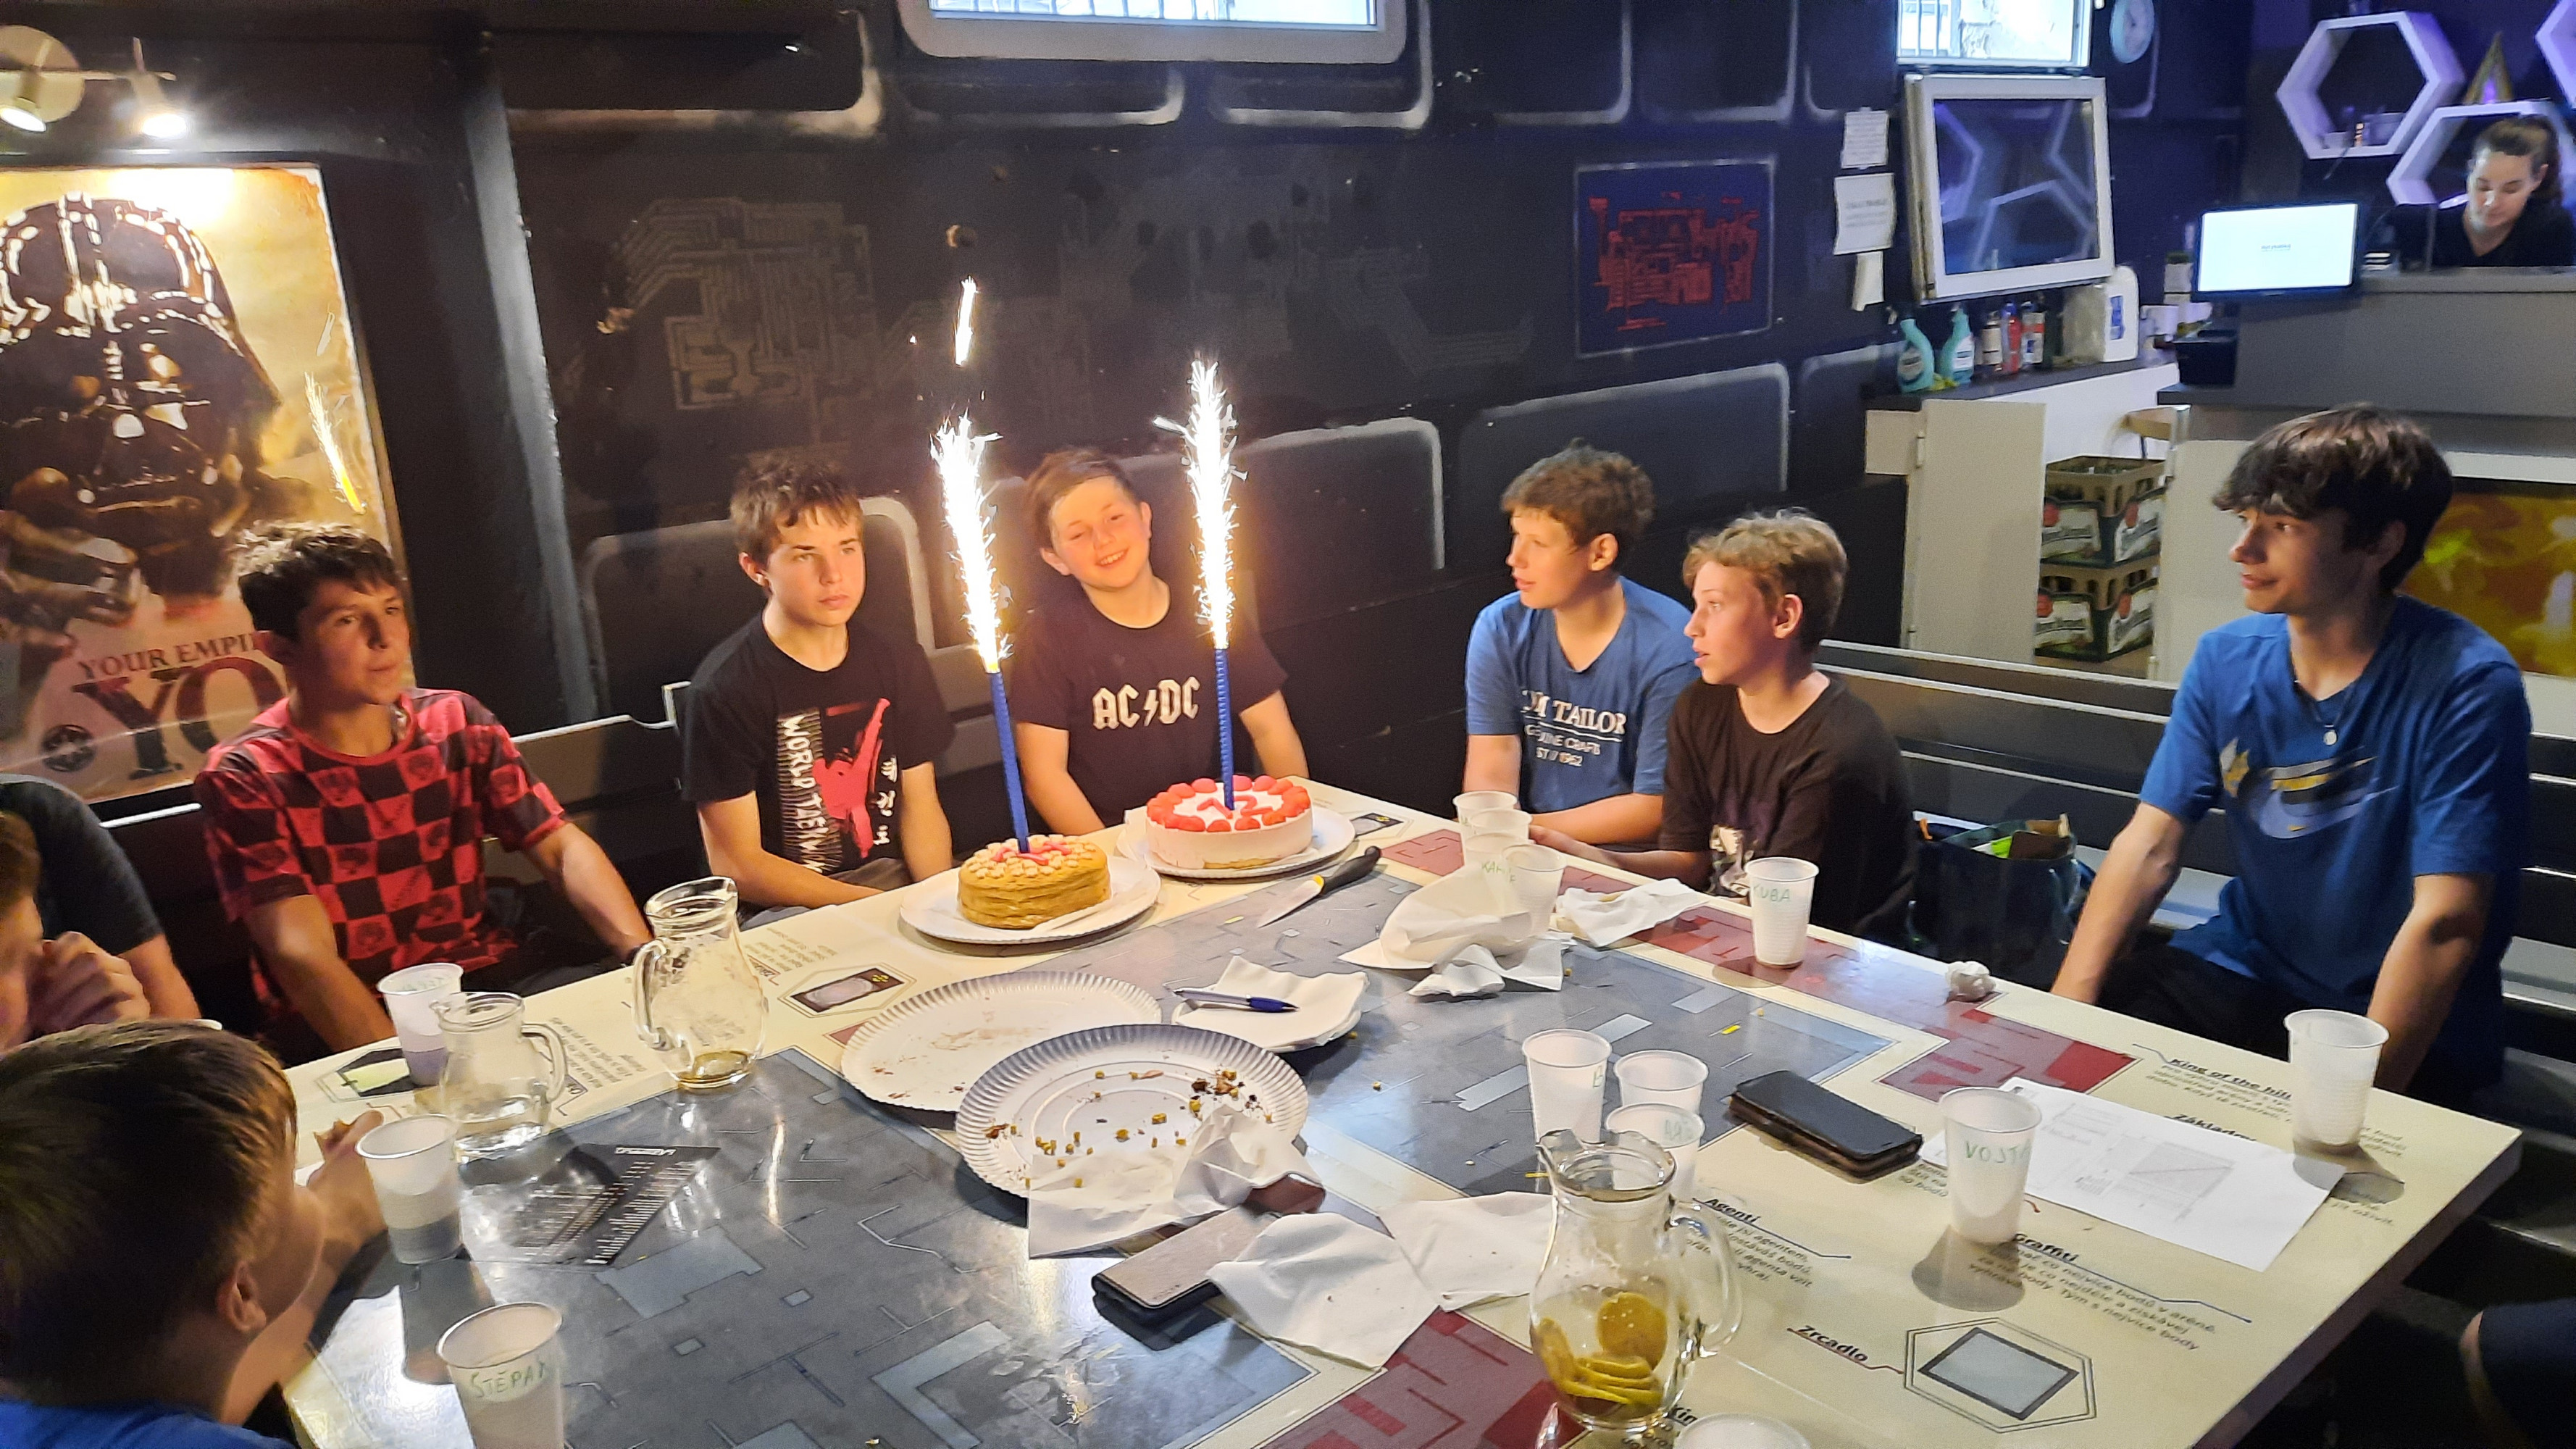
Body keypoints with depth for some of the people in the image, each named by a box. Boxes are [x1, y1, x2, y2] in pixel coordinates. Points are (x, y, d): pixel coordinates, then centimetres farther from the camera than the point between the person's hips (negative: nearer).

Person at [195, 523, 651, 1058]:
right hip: (349, 1030, -4)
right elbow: (303, 956, -16)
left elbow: (563, 848, 1)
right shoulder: (244, 778, -7)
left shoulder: (457, 724, 6)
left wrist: (643, 955, -18)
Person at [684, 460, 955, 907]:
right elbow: (737, 867, -9)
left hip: (896, 881, 5)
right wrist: (878, 906, -16)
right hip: (785, 913, -5)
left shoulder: (899, 662, 7)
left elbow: (920, 807, 10)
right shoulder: (724, 691, -10)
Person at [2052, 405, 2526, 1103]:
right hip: (2248, 971, 5)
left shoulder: (2465, 685, -17)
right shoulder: (2227, 658, -1)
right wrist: (2063, 1012, -17)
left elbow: (2445, 922, -22)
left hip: (2403, 1028, -4)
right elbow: (2149, 846, -5)